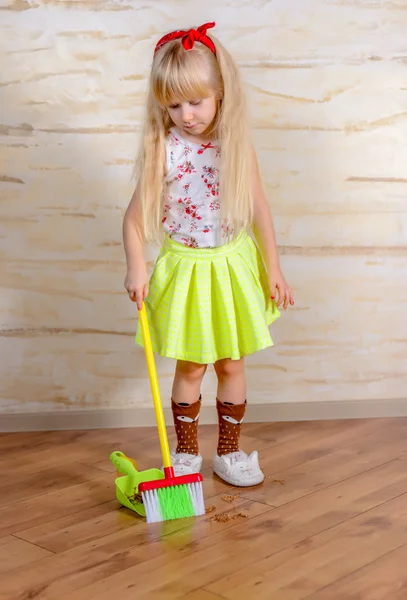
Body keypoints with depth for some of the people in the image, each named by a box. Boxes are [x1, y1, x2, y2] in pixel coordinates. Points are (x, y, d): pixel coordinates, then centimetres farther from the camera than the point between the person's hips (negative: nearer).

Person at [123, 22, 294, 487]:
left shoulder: (236, 146, -7)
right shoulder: (163, 151, -12)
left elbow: (259, 208, 0)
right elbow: (134, 216, -10)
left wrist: (273, 269, 1)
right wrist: (136, 267, -23)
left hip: (233, 267, 2)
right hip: (186, 269, -2)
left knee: (231, 364, 11)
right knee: (190, 367, 8)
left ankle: (229, 452, 27)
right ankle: (185, 453, 26)